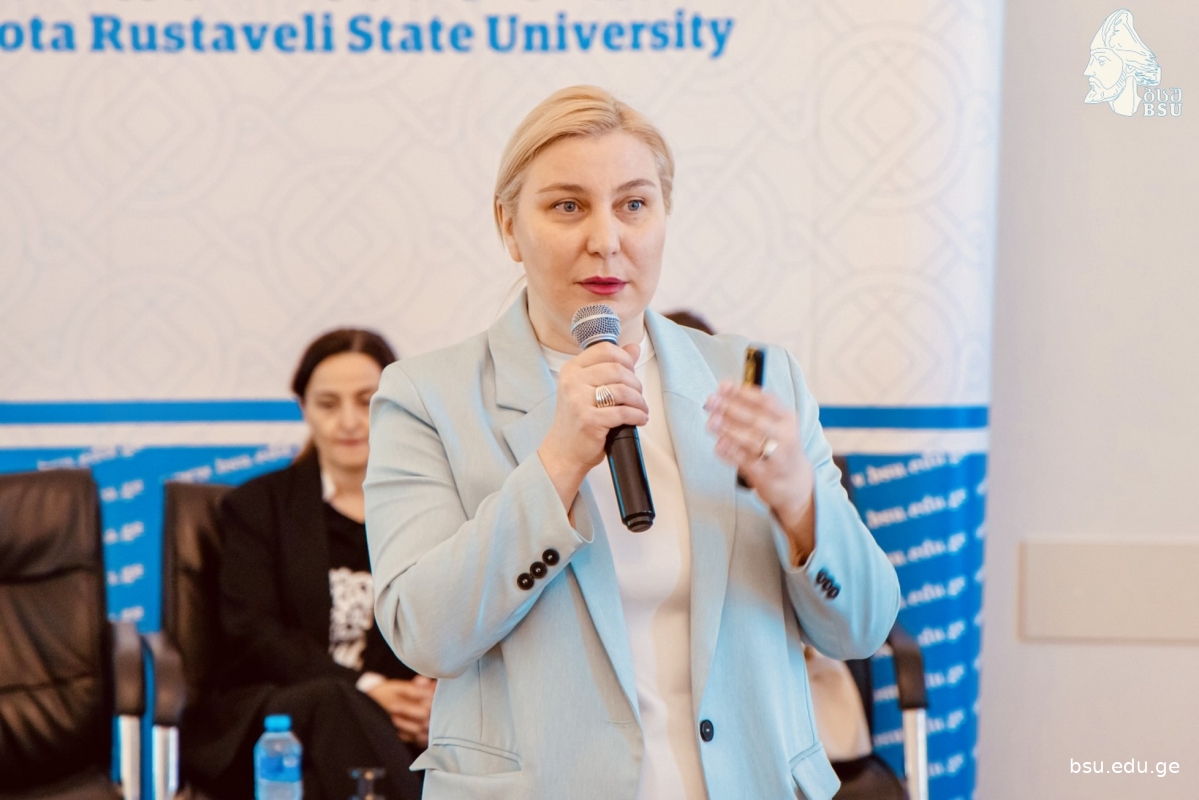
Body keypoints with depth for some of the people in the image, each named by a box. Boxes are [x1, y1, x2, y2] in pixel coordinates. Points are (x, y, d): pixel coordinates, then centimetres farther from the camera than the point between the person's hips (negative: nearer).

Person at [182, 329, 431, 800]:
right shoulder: (256, 506, 16)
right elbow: (252, 633, 1)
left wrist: (441, 694, -16)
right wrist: (364, 690, -15)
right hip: (267, 721, 0)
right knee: (332, 706, -38)